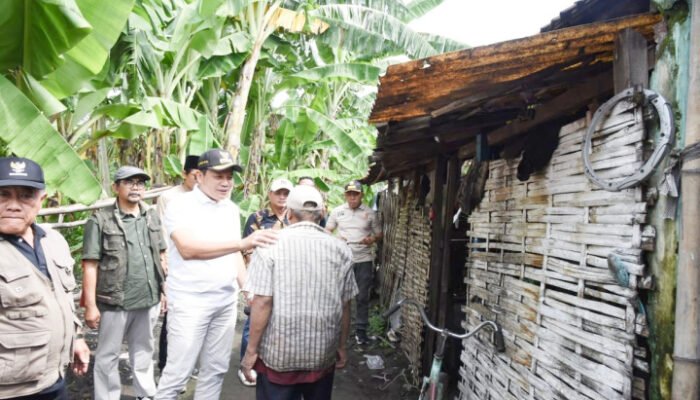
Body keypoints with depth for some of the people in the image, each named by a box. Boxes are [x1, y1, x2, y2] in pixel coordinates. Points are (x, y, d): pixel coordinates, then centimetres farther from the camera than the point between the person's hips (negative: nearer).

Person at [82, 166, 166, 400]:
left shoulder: (152, 217, 8)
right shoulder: (100, 220, -7)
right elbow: (90, 266, -9)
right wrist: (91, 305, -12)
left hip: (149, 299, 5)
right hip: (115, 302, -4)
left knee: (143, 351, 19)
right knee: (108, 356, 9)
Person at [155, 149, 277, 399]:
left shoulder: (231, 209, 10)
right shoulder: (181, 205, -11)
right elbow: (188, 248, -26)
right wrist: (243, 243, -33)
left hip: (226, 301, 6)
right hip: (189, 302, -6)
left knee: (216, 369, 14)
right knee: (178, 371, 2)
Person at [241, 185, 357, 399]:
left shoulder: (270, 245, -10)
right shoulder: (341, 250, -1)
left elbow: (262, 302, -14)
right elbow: (344, 306, 3)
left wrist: (251, 350, -4)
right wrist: (342, 347, 15)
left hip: (278, 352, -2)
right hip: (323, 353, 3)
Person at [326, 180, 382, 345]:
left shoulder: (370, 213, 1)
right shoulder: (337, 211, 2)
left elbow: (379, 234, 8)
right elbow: (327, 231, 8)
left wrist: (373, 239, -15)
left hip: (364, 260, 0)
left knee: (362, 297, 5)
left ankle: (361, 329, 17)